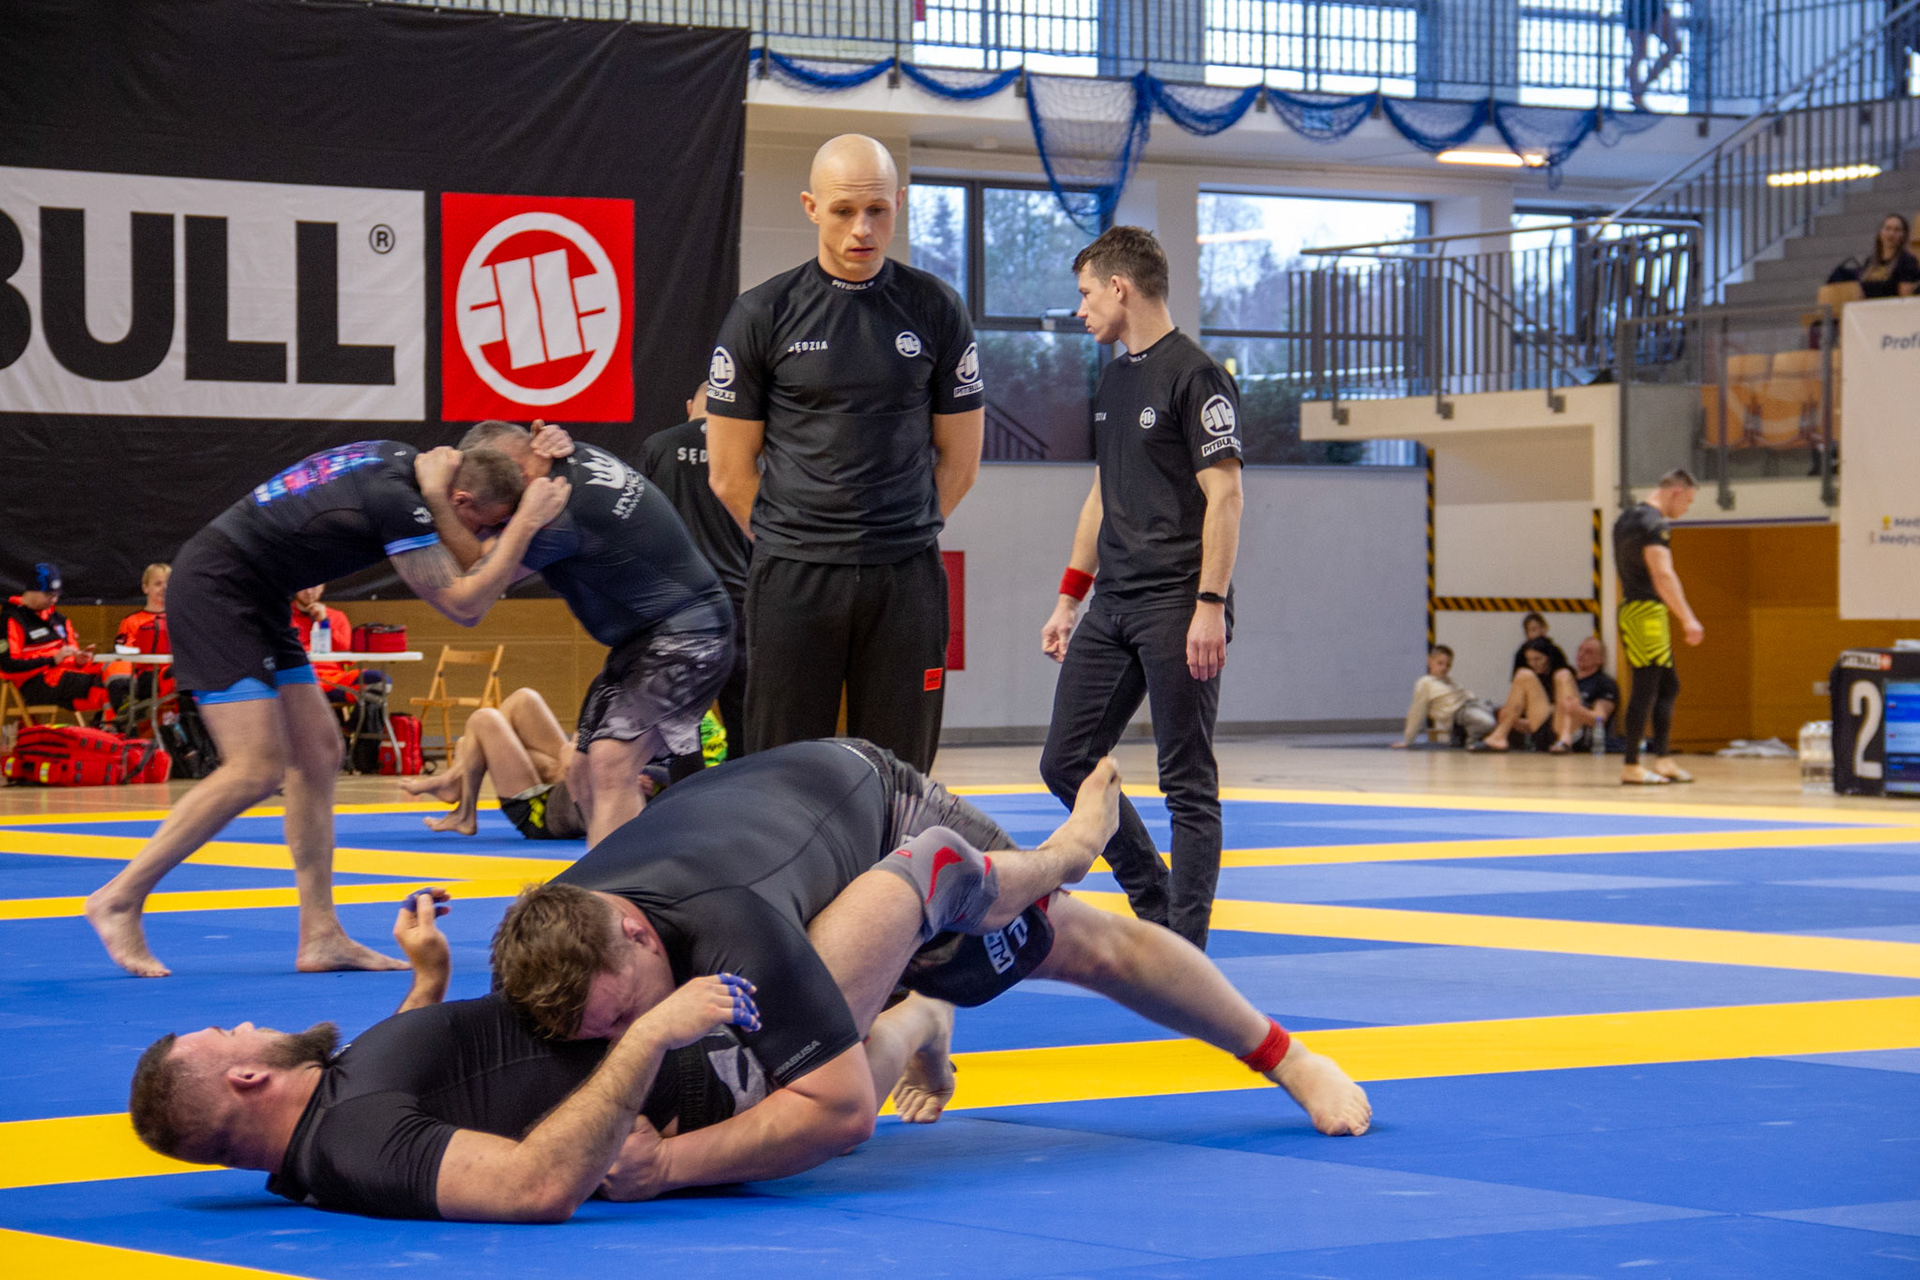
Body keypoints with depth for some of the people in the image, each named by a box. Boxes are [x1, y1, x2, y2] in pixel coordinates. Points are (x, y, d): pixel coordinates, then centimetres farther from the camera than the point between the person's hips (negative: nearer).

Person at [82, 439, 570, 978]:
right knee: (257, 770, -16)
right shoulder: (395, 501, -23)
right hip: (214, 590, -10)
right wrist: (526, 523, -14)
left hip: (253, 599, 10)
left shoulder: (401, 458, 6)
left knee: (318, 752, 6)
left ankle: (320, 935, 6)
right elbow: (464, 606, -17)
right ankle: (119, 899, -8)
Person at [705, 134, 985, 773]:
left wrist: (900, 534, 11)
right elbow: (730, 473, 5)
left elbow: (959, 461, 12)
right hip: (793, 578, -1)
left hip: (906, 580, 1)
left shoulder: (935, 309, 6)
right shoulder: (763, 314, 1)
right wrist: (792, 542, 7)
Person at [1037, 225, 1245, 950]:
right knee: (1066, 762, 7)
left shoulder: (1194, 374, -8)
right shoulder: (1113, 381, 18)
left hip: (1177, 605, -9)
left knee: (1188, 782, -3)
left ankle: (1183, 945, 2)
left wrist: (1210, 604, -19)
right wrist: (1069, 599, 21)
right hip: (1113, 604, 9)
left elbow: (1224, 495, -13)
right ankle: (1154, 905, 18)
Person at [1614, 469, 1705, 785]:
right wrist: (1688, 619, -29)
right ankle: (1632, 767, -4)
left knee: (1668, 686, 14)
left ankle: (1663, 761, 14)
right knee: (1646, 690, -7)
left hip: (1632, 608, 10)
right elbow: (1663, 574, -25)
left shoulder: (1629, 517, 16)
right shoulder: (1655, 524, -15)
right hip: (1647, 612, -10)